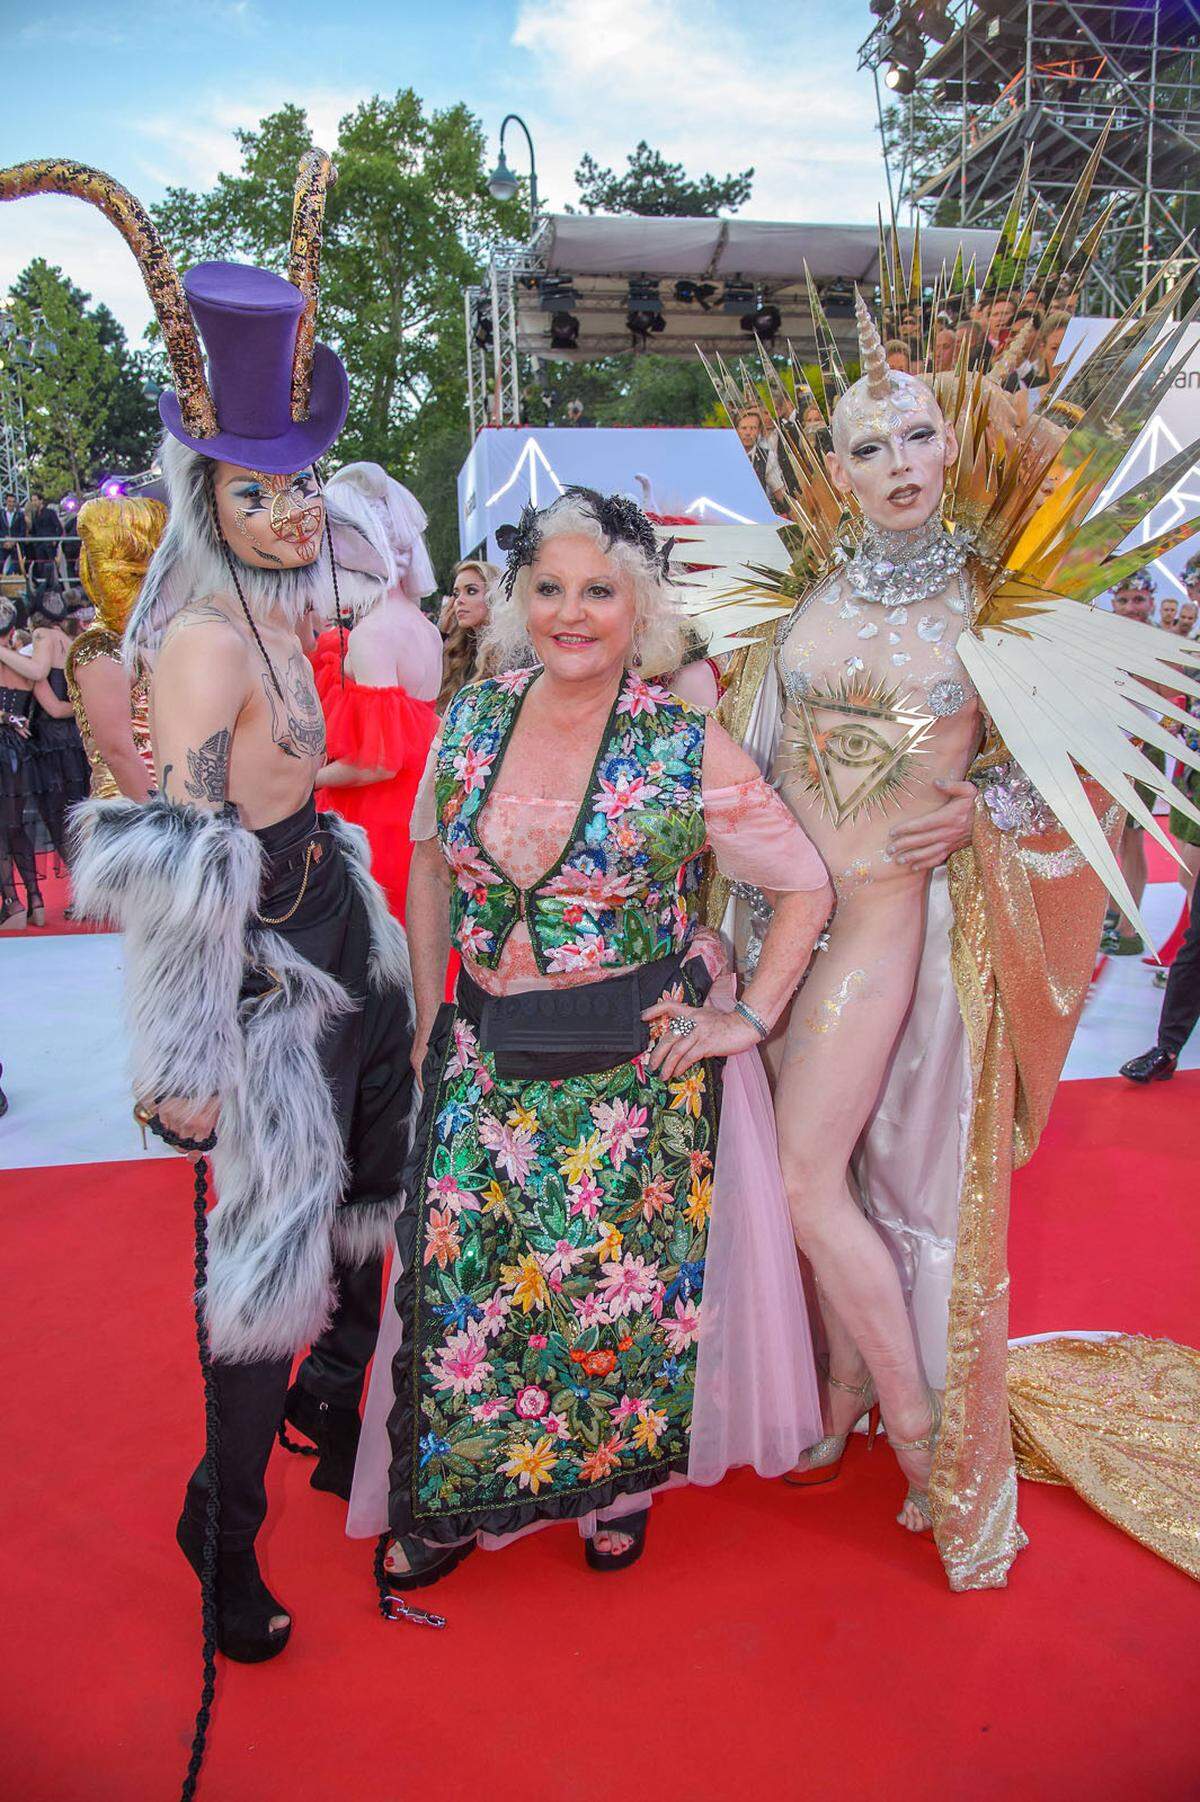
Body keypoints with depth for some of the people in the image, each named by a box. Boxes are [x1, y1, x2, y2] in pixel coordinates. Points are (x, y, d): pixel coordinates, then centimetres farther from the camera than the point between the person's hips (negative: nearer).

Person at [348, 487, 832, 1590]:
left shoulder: (688, 750, -11)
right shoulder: (471, 722, 0)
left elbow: (807, 886, -3)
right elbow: (431, 859, 13)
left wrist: (752, 1018, -7)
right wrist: (428, 1012, 10)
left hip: (636, 1069, -3)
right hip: (486, 1062, 3)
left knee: (619, 1281, 10)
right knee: (462, 1277, 9)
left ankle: (620, 1481, 39)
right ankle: (457, 1497, 35)